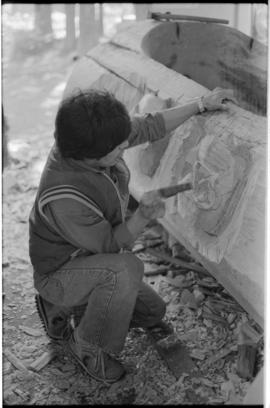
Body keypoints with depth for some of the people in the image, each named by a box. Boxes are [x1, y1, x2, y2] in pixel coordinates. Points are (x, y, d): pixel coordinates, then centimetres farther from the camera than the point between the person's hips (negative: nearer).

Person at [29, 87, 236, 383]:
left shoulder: (87, 141, -18)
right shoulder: (64, 200, -39)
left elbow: (148, 127, -3)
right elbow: (110, 244, -23)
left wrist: (201, 104, 0)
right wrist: (143, 216, -38)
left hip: (94, 260, 8)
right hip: (61, 274, -8)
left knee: (153, 313, 15)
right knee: (127, 269, -37)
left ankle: (59, 310, 23)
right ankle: (87, 345, -10)